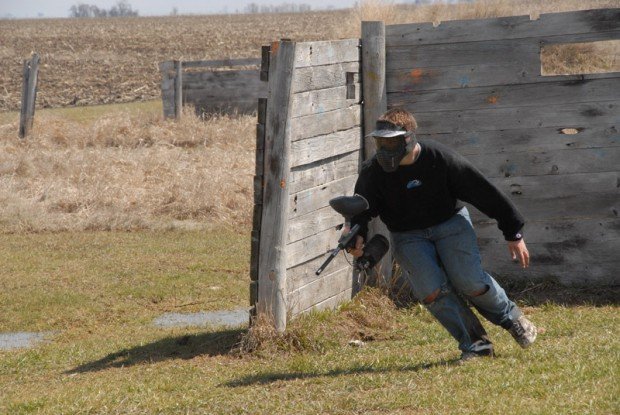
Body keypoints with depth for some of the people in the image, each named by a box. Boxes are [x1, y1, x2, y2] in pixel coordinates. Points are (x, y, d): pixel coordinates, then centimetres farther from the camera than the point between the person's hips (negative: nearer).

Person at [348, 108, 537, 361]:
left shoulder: (441, 159, -21)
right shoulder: (372, 172, -15)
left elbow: (484, 194, -12)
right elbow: (360, 210, -6)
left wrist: (514, 234, -6)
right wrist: (357, 235, -32)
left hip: (450, 223, -2)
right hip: (407, 236, 2)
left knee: (470, 283, -17)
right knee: (431, 292, -18)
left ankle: (511, 318, 13)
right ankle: (474, 344, -2)